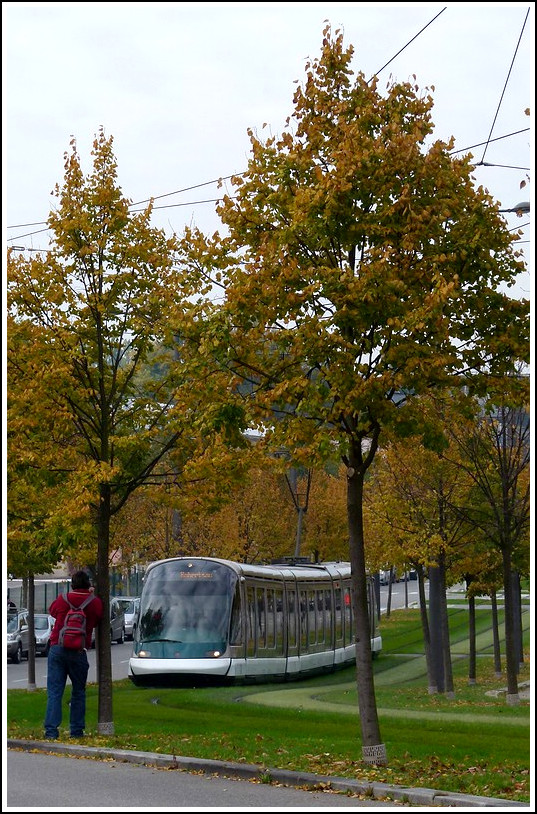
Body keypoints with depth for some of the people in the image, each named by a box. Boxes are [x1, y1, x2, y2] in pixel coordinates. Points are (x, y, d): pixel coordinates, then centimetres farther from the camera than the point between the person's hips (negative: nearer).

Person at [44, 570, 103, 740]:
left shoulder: (62, 599, 1)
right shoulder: (95, 603, -2)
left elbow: (52, 611, 20)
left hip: (57, 649, 0)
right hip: (79, 652, 0)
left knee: (54, 691, 1)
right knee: (78, 692, 13)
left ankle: (51, 731, -6)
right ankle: (77, 731, 12)